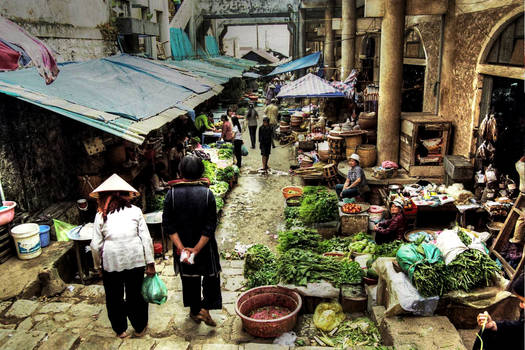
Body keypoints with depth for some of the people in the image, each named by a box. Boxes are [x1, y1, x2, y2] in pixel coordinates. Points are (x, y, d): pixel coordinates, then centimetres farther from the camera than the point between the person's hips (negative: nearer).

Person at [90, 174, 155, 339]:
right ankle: (140, 328, 32)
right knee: (136, 295, 16)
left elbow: (96, 245, -1)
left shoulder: (100, 216, 0)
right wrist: (150, 263, 3)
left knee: (114, 297, 18)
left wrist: (98, 266, 13)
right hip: (135, 261, 1)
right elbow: (146, 238, -3)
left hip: (111, 263, 0)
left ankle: (120, 330, 34)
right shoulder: (135, 211, 0)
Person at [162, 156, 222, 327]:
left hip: (182, 246, 2)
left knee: (189, 279, 18)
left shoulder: (172, 193, -10)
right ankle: (205, 309, 9)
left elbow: (168, 224, -12)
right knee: (211, 276, 18)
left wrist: (181, 247, -13)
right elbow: (210, 225, -16)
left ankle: (195, 312, 32)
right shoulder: (207, 193, -14)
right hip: (205, 247, -2)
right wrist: (197, 248, -13)